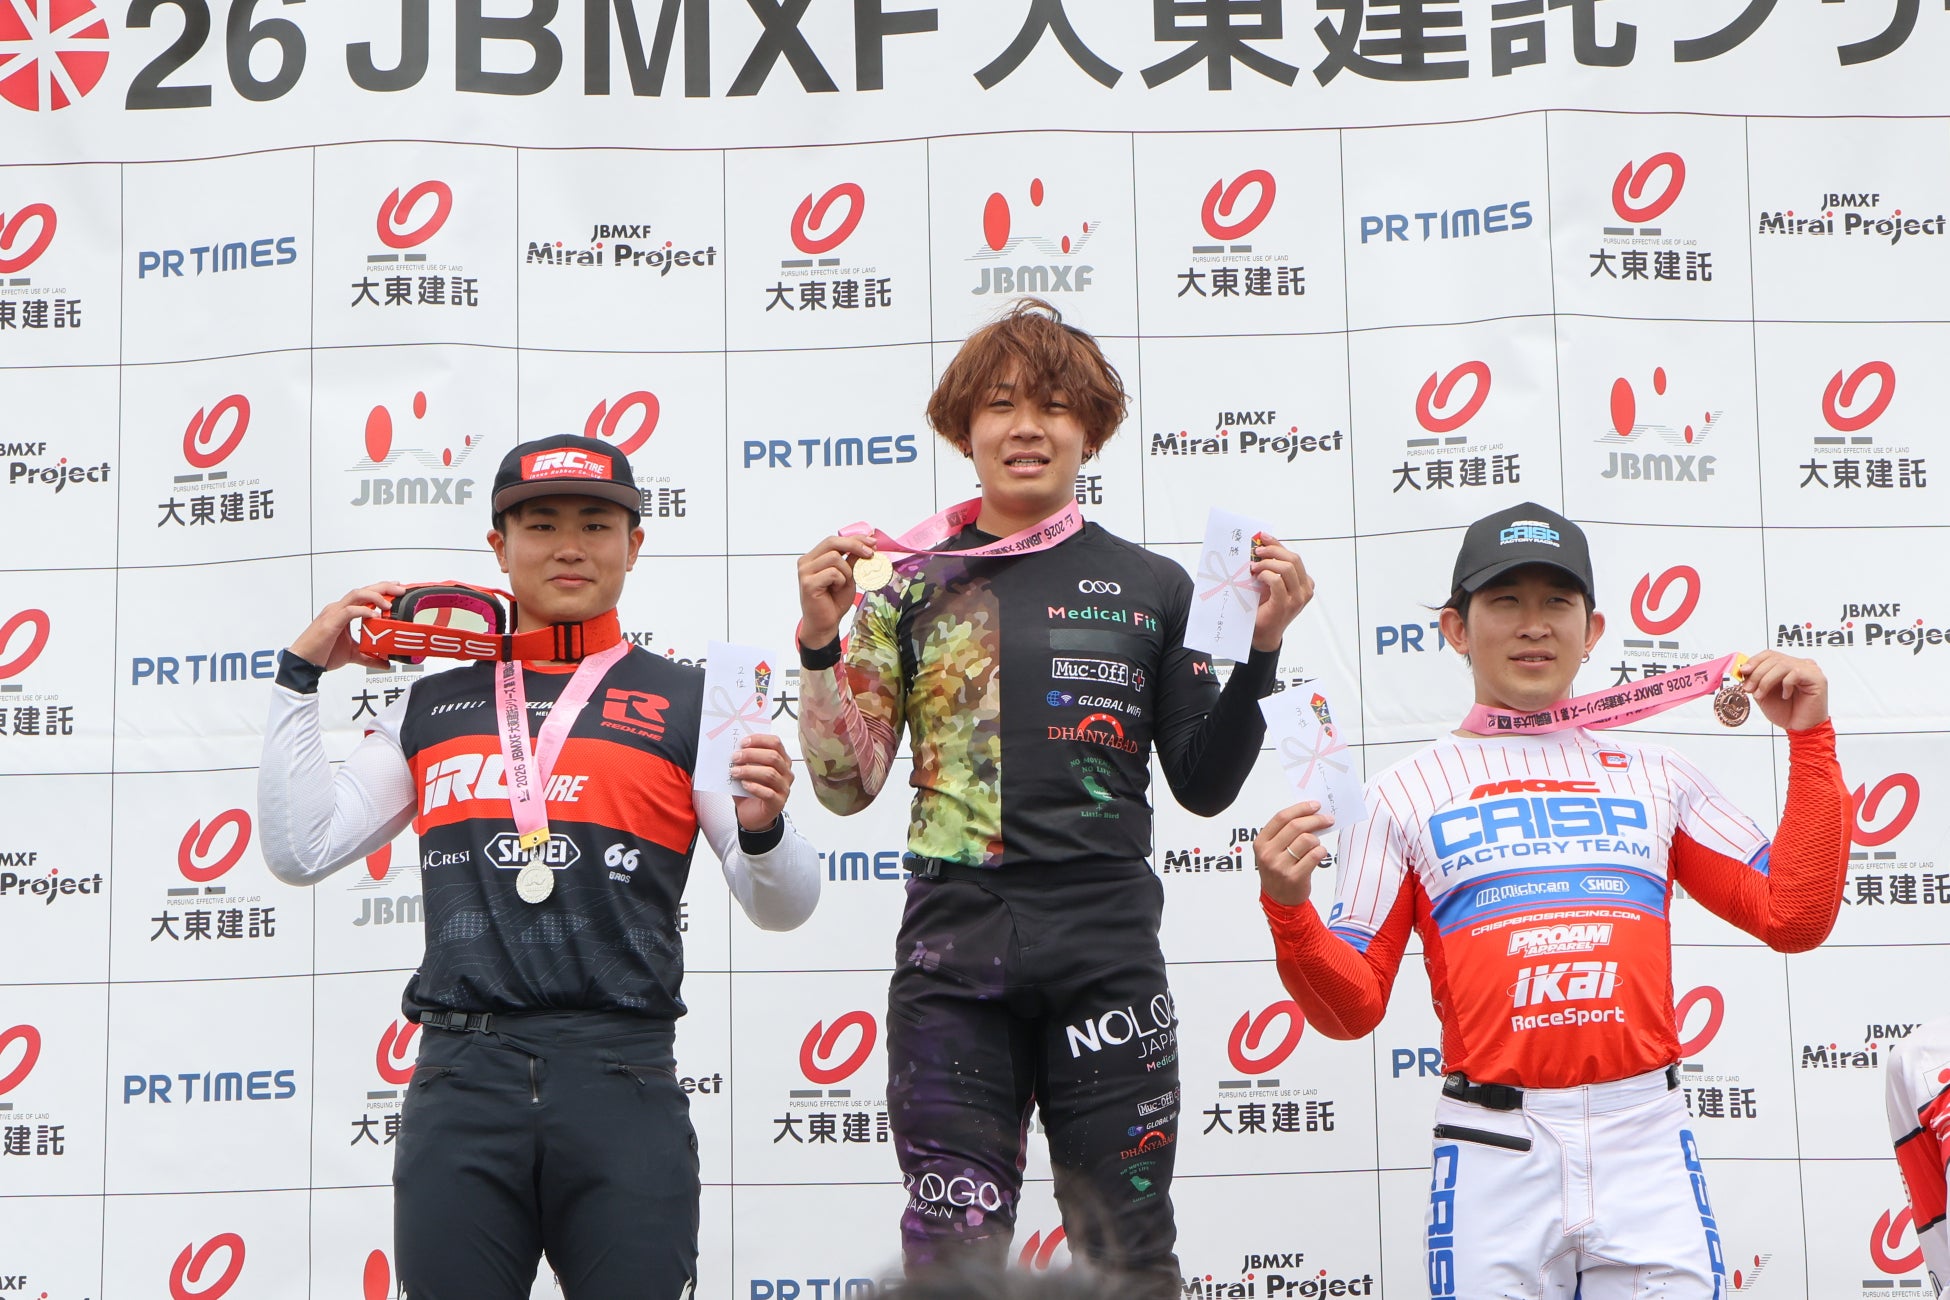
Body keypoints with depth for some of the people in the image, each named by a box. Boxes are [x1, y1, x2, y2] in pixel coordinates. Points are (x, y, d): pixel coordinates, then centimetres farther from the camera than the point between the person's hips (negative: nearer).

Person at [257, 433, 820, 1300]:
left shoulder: (686, 705, 8)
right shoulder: (433, 707, 16)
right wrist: (300, 676, 13)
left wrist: (761, 826, -18)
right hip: (461, 1079, 2)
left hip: (622, 1077, -2)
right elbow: (300, 852, 13)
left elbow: (782, 909, 4)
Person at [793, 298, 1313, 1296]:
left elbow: (1203, 785, 10)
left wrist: (1259, 650, -2)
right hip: (952, 956, 0)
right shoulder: (915, 586, 8)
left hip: (1107, 952, 0)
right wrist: (820, 642, -6)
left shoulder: (1152, 588, 9)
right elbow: (846, 786, 6)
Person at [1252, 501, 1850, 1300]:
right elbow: (1352, 1008, 5)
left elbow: (1794, 919, 9)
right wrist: (1287, 910, -14)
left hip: (1645, 1143, 2)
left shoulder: (1654, 776, 14)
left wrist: (1809, 740, 8)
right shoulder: (1404, 793, 8)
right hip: (1495, 1152, -1)